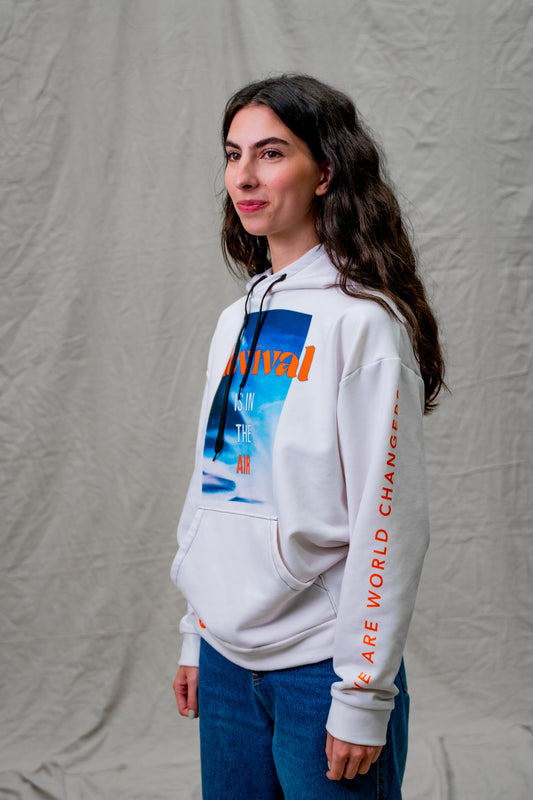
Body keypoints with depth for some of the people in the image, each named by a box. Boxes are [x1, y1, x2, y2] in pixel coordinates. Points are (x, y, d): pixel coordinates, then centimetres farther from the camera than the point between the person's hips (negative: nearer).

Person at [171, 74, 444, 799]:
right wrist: (196, 634, 14)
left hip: (320, 665, -6)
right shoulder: (236, 322, 8)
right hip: (227, 658, 6)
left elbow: (390, 524, -15)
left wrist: (363, 697, -15)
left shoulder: (364, 323, -13)